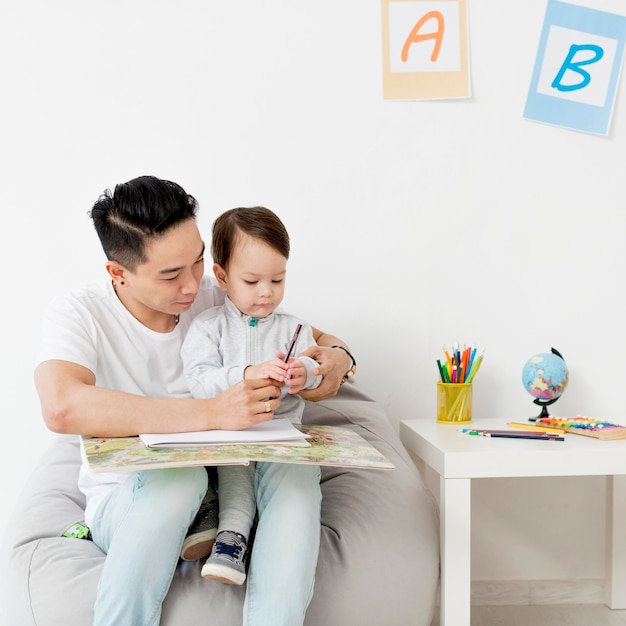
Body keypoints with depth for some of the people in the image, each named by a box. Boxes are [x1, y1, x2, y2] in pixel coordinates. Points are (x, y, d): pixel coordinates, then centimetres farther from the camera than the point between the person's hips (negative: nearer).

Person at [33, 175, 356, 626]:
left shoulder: (214, 300, 2)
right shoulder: (78, 314, -9)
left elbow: (319, 340, 12)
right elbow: (62, 408, -32)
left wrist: (337, 359, -16)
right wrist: (213, 414, -35)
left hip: (217, 485, 4)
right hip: (127, 497, -3)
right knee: (180, 469, -36)